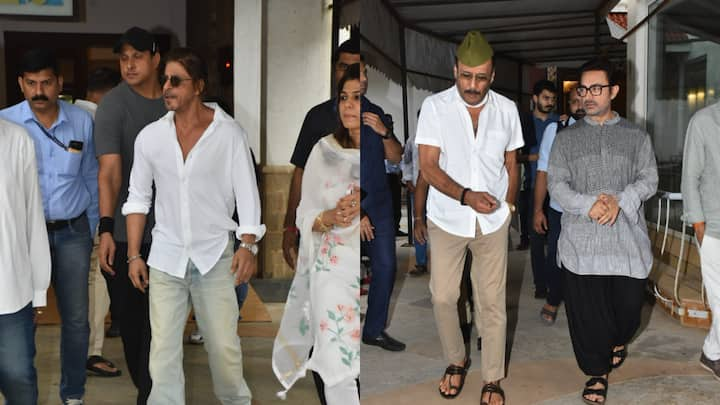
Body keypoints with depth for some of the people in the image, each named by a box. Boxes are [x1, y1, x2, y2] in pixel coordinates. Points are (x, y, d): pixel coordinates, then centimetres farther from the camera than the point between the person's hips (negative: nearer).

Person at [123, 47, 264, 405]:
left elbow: (247, 192, -5)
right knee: (163, 349, 3)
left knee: (224, 347, 5)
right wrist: (134, 255, 4)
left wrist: (248, 245, -16)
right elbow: (138, 198, 7)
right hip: (166, 258, 2)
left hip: (216, 256, -2)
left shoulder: (229, 133, -6)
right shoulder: (149, 136, 1)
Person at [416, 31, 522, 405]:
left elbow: (511, 165, 9)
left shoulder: (506, 109, -2)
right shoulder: (434, 106, -11)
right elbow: (428, 167, -14)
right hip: (446, 220, -1)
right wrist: (466, 196, -26)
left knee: (492, 302, 7)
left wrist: (507, 206, 7)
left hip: (493, 223, 1)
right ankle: (456, 360, 34)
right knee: (443, 297, 8)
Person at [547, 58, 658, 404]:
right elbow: (556, 184, 1)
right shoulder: (566, 138, 10)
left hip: (627, 236, 0)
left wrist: (619, 201, -17)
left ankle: (618, 340, 40)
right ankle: (597, 372, 19)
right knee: (586, 309, 1)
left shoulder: (636, 136, 10)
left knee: (628, 302, 5)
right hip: (580, 239, 0)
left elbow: (649, 179, 2)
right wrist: (587, 205, -16)